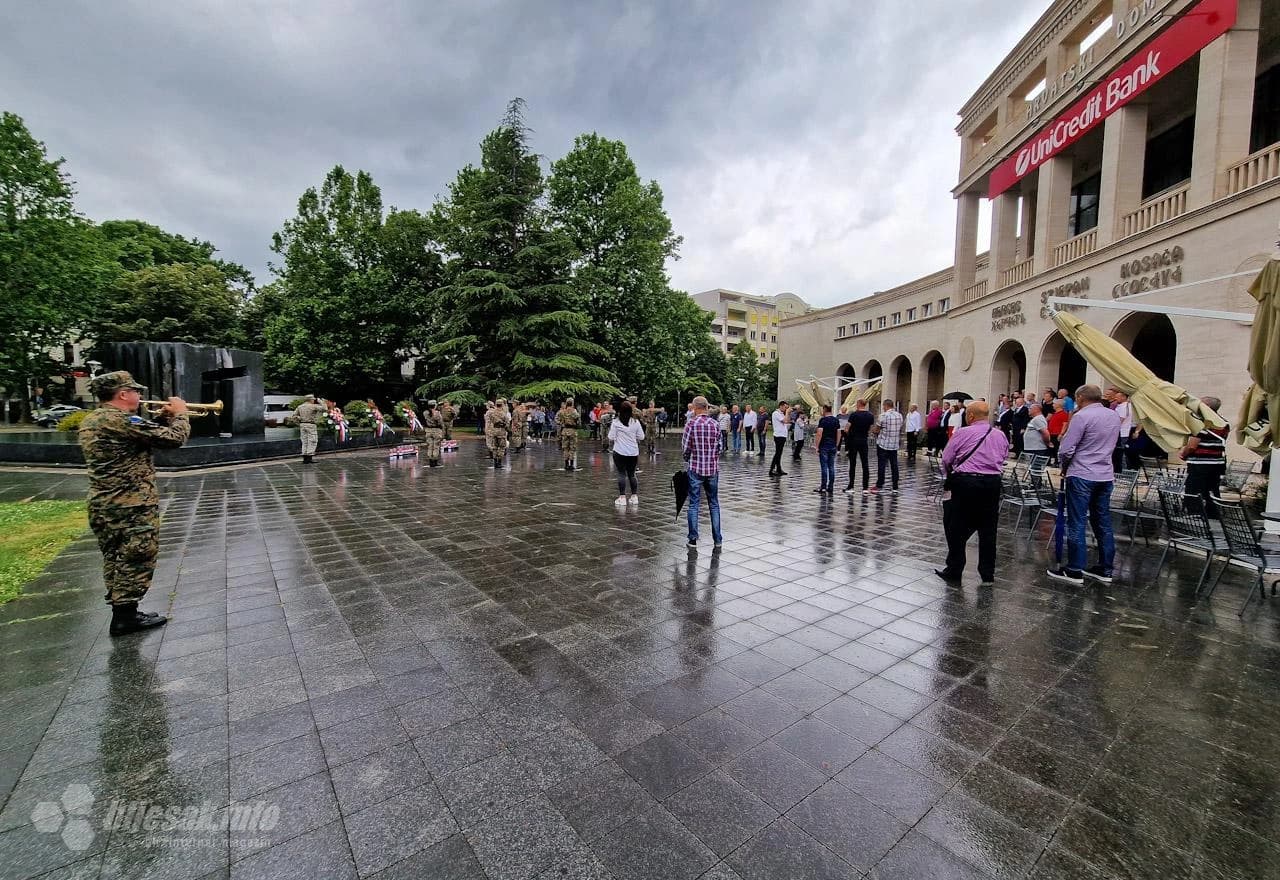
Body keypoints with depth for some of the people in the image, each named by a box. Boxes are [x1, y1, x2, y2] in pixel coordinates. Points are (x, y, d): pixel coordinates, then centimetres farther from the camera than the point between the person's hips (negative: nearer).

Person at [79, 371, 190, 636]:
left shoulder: (91, 421, 11)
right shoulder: (122, 420, -20)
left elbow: (143, 435, 19)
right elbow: (174, 438, -19)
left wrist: (162, 417, 11)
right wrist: (180, 414, -3)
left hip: (102, 505, 10)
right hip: (132, 507, -10)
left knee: (115, 560, 17)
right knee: (136, 561, 2)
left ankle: (121, 611, 26)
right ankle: (126, 616, 10)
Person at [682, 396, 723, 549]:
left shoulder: (691, 424, -9)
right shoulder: (715, 424, 1)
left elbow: (685, 448, -7)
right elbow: (719, 447, 5)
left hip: (696, 469, -3)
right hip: (713, 469, 3)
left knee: (694, 504, 5)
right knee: (714, 504, 12)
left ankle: (693, 540, 8)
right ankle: (717, 539, 16)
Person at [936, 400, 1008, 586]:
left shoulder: (962, 433, -7)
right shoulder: (1000, 435, 7)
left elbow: (946, 460, -2)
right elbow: (1004, 458, 12)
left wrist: (948, 476, 16)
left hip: (966, 482, -4)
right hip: (992, 482, 5)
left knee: (958, 529, 5)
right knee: (988, 529, 11)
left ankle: (954, 572, 11)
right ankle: (988, 575, 19)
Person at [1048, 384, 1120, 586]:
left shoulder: (1081, 416, -13)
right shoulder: (1115, 416, 12)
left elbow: (1066, 449, -14)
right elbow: (1109, 446, 21)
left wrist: (1064, 468, 4)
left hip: (1082, 476, -7)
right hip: (1106, 475, 7)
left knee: (1077, 523, -3)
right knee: (1103, 522, 12)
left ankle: (1074, 571, 0)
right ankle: (1105, 570, 18)